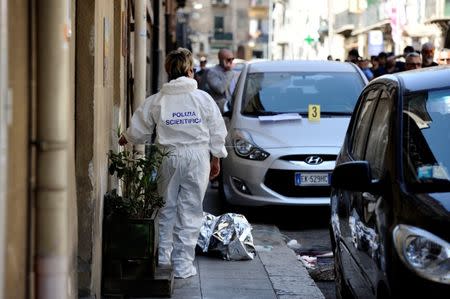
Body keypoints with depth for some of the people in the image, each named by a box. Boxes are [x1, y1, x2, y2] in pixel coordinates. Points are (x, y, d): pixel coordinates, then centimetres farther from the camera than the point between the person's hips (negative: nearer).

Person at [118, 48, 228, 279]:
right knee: (190, 210, 3)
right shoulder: (203, 98, -3)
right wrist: (216, 158, 15)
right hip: (197, 157, -1)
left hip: (169, 157, 1)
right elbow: (217, 132, 2)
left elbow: (139, 130, 6)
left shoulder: (156, 101, -3)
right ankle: (183, 265, 4)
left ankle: (163, 256, 23)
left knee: (167, 208, 17)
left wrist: (125, 139, 27)